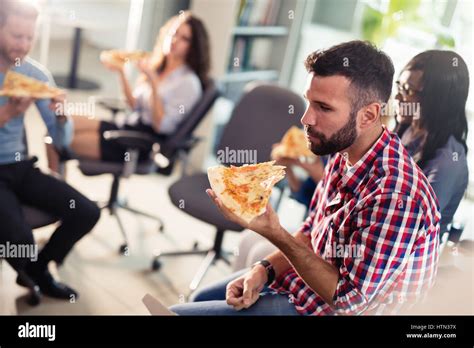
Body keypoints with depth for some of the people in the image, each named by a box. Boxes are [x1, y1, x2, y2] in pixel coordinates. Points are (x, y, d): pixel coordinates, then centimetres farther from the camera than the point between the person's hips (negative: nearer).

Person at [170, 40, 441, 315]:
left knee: (177, 311, -4)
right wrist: (263, 270, -8)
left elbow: (348, 300, -27)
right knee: (201, 298, 23)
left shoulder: (395, 194, -34)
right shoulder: (344, 154, -5)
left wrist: (274, 233, -30)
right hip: (304, 273, 8)